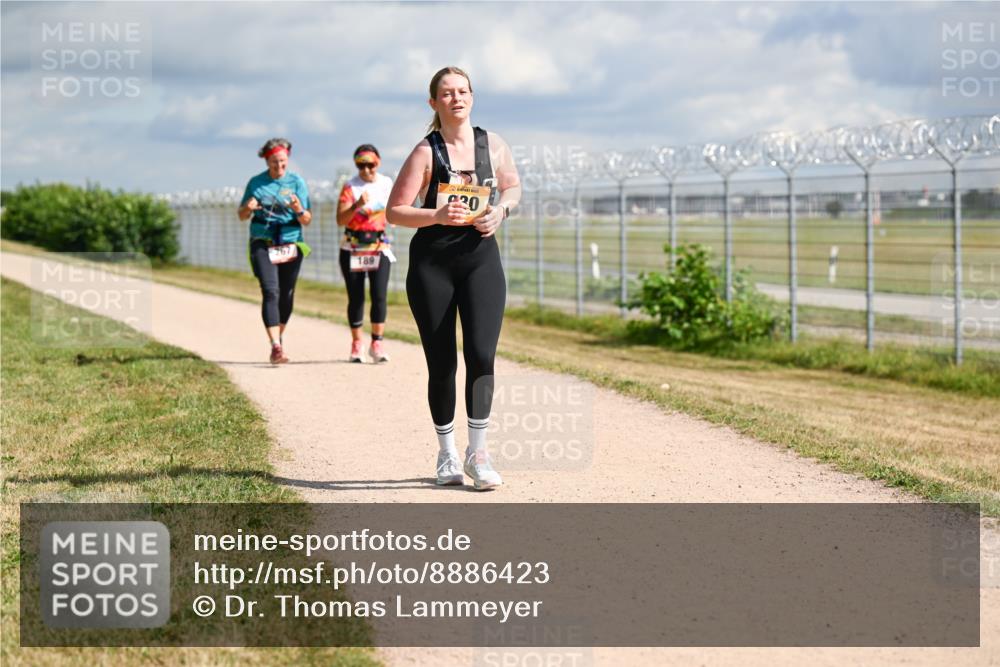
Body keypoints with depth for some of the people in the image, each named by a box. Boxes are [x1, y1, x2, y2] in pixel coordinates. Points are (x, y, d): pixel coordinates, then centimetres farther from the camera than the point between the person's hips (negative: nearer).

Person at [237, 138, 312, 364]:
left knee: (286, 295, 8)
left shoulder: (297, 182, 2)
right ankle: (276, 346, -23)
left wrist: (299, 210, -22)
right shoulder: (256, 183, 5)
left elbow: (307, 220, 0)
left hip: (291, 244, 1)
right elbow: (242, 215, 13)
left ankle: (279, 337, 31)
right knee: (271, 292, -15)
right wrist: (248, 208, -10)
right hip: (262, 244, -1)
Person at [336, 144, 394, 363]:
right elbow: (340, 220, -16)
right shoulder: (350, 187, -6)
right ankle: (356, 344, 14)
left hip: (379, 247, 2)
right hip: (352, 249, -2)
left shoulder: (386, 183, 5)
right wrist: (357, 205, -30)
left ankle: (377, 343, -3)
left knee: (379, 295, -10)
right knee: (356, 297, 2)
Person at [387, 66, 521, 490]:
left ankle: (478, 452, 0)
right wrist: (437, 215, -22)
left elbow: (512, 186, 22)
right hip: (432, 262, -2)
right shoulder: (426, 152, -5)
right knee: (441, 363, 3)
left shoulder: (493, 145, 5)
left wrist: (501, 209, 0)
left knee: (481, 354, -12)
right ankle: (447, 454, 20)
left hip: (481, 257, 2)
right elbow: (394, 211, -6)